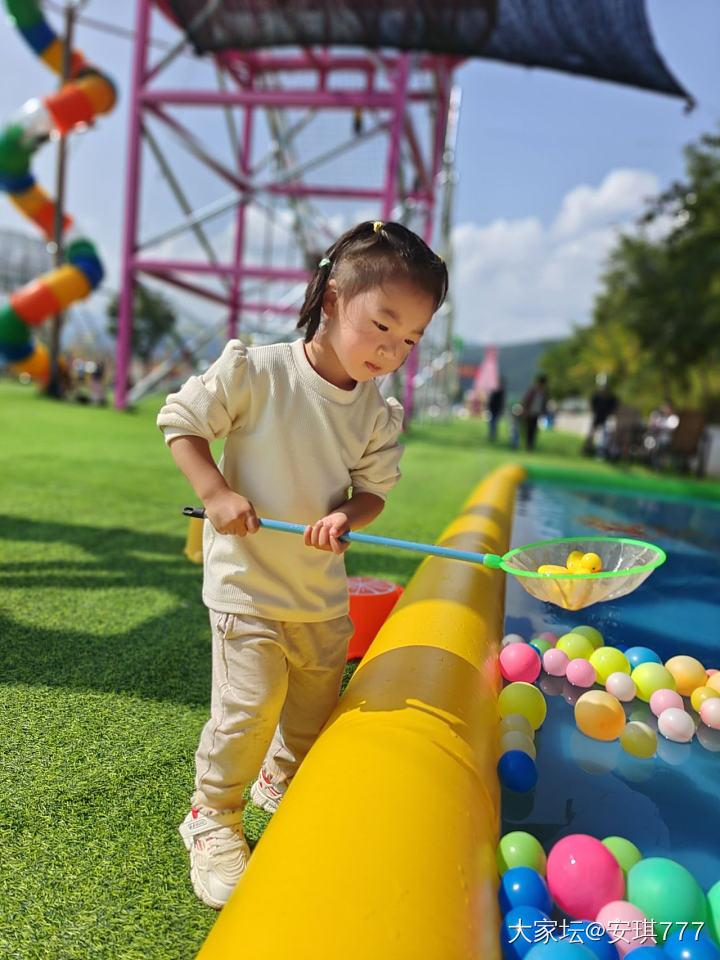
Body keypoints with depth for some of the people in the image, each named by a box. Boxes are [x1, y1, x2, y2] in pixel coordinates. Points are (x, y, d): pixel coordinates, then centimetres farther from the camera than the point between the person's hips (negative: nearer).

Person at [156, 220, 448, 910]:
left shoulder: (378, 414, -3)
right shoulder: (254, 372, -16)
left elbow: (374, 488, 3)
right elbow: (180, 419, -7)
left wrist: (346, 516, -19)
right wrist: (215, 492, -19)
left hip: (324, 589, 5)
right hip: (247, 578, -5)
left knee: (316, 705, 17)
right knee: (250, 705, -7)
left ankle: (281, 781, 48)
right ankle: (213, 816, 21)